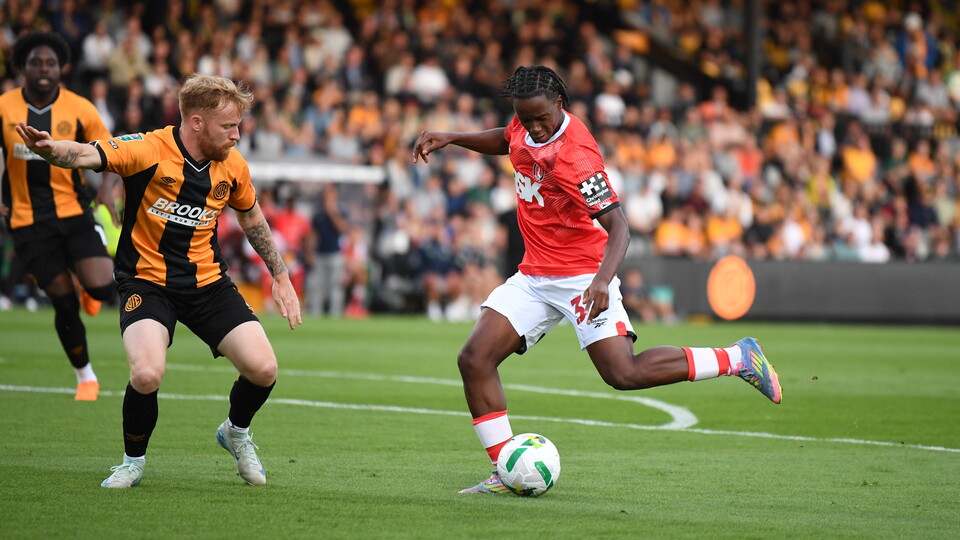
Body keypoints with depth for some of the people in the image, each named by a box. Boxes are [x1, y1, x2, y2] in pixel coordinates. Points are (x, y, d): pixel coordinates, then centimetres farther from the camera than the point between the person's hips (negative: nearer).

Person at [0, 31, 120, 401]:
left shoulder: (80, 110, -3)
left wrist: (107, 186, -13)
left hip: (74, 212, 0)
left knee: (101, 288, -18)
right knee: (64, 303, -2)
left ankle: (89, 286, 22)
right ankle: (85, 377, 19)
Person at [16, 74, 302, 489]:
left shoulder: (232, 166, -2)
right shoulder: (149, 150, -18)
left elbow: (250, 216, 18)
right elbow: (86, 155, -34)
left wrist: (280, 276, 20)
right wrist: (49, 148, -56)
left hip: (208, 280, 4)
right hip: (147, 280, -4)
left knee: (263, 369, -9)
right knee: (147, 374, -28)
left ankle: (236, 433, 27)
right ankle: (133, 460, 3)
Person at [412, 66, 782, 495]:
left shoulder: (576, 156, -24)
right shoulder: (525, 126, 0)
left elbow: (617, 226, -28)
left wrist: (602, 281, -43)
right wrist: (450, 138, 16)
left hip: (581, 277, -8)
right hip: (534, 277, 8)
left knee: (624, 374, -19)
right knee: (474, 359, -6)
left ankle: (739, 358, -3)